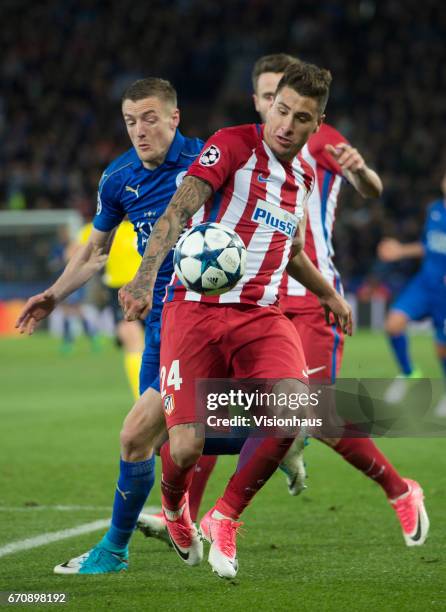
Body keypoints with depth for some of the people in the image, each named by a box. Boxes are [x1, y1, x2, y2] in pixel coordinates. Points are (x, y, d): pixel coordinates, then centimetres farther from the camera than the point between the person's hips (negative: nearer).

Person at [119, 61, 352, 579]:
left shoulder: (304, 175, 14)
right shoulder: (233, 144, -6)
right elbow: (179, 210, -19)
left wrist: (330, 295, 44)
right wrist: (146, 276, -33)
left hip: (261, 314, 5)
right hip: (195, 308, -5)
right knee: (186, 449, -15)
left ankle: (223, 519, -2)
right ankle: (174, 508, 25)